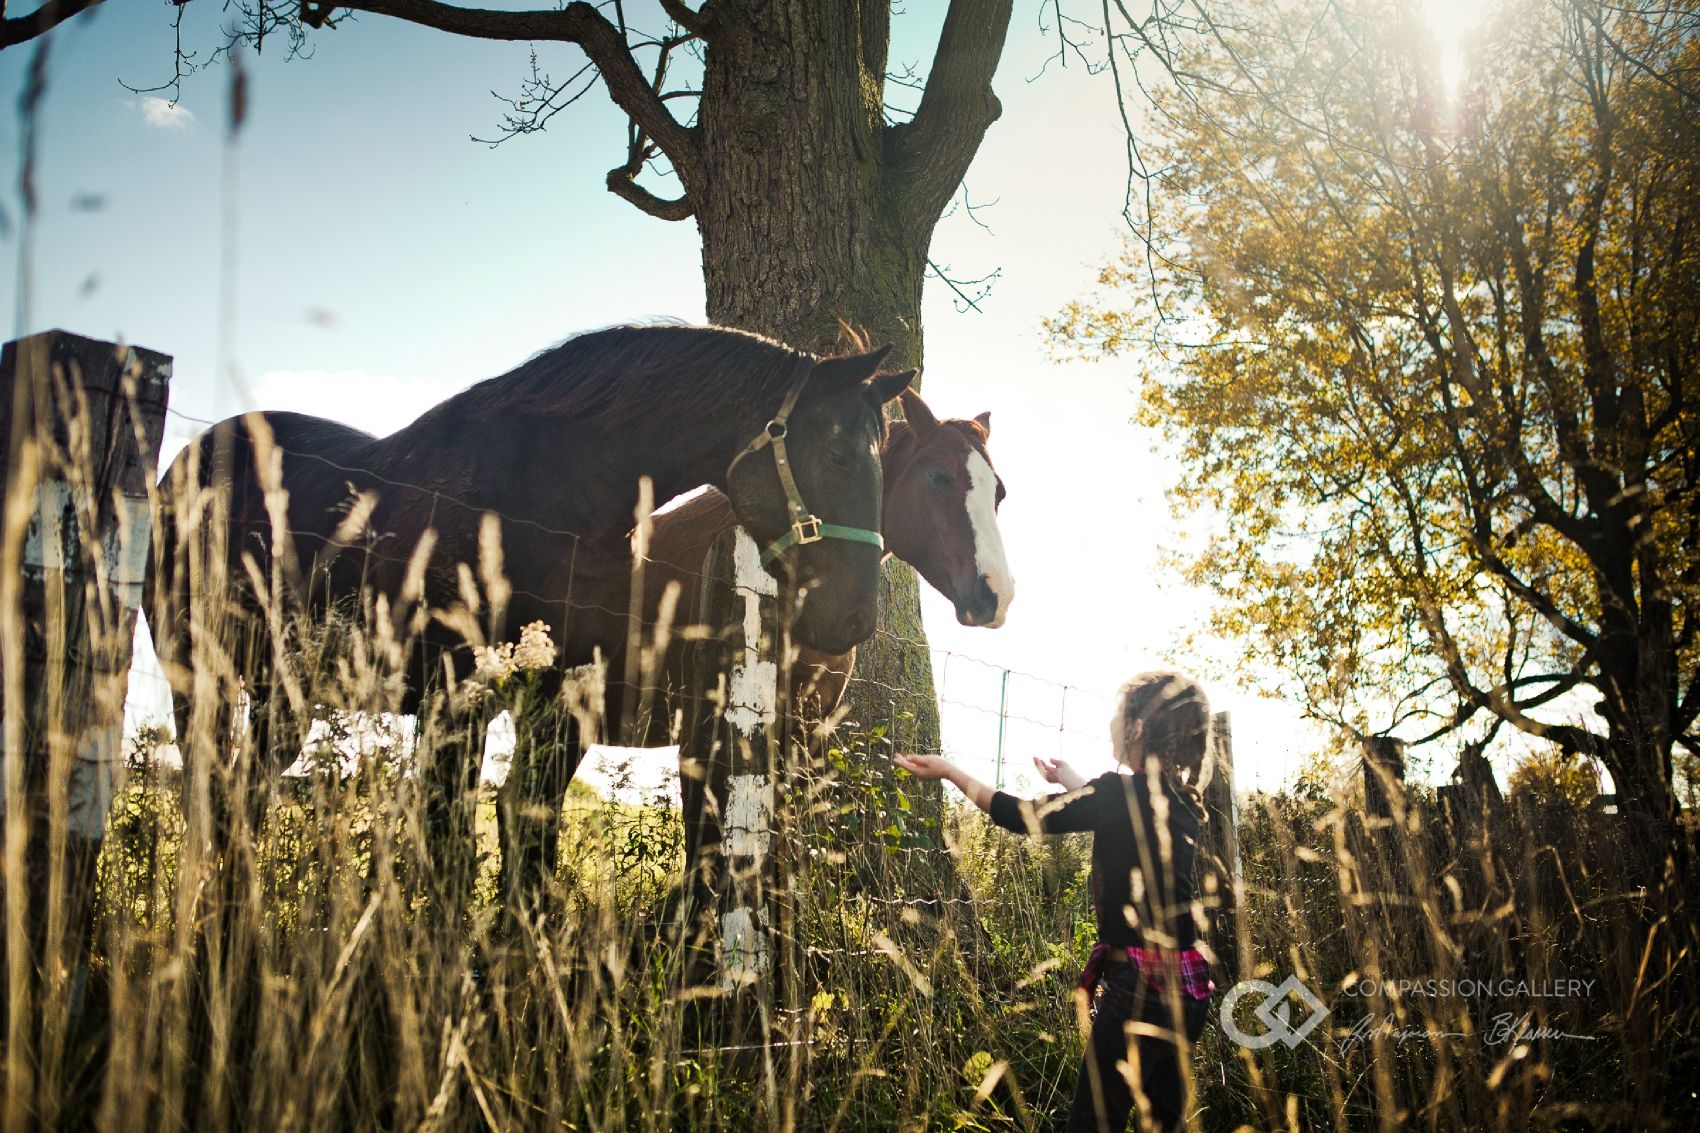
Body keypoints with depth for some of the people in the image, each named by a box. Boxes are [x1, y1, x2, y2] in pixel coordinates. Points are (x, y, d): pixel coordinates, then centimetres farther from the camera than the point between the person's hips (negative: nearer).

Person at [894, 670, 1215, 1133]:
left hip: (1141, 988, -8)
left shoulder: (1123, 791, -15)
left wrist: (949, 771, 8)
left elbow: (1022, 817, -4)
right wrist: (1071, 781, 44)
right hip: (1186, 988, 8)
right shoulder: (1182, 801, 7)